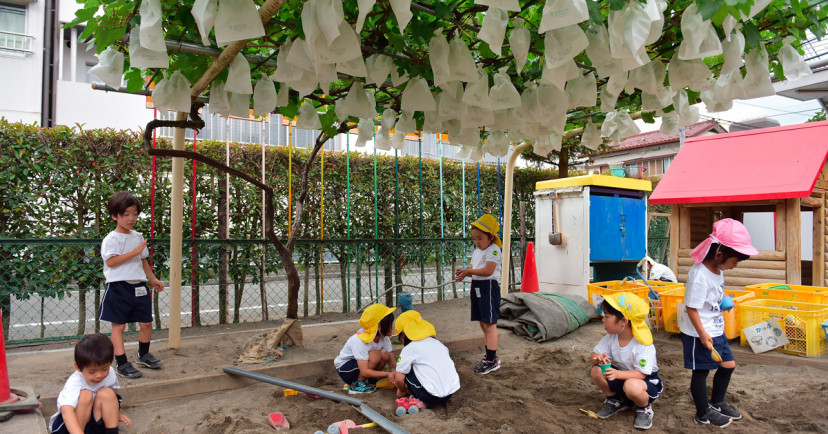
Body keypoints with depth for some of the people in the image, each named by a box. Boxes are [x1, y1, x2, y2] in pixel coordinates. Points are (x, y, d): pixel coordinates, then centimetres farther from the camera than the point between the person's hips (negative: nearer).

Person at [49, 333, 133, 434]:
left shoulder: (110, 373, -9)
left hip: (97, 422, 4)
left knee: (107, 393, -23)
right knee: (85, 395, -29)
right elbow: (66, 411, -43)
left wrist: (117, 413, 3)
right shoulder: (74, 383, -27)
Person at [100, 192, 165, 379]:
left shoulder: (138, 237, 13)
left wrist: (153, 279, 23)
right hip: (119, 287, -6)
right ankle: (121, 364, 8)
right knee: (119, 325, 1)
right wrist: (134, 252, -22)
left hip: (138, 286, 7)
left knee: (146, 322, 11)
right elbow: (111, 261, -19)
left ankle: (143, 355, 32)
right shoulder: (112, 238, -8)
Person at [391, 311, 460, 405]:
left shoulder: (409, 349, -5)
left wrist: (402, 391, 17)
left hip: (433, 397, -7)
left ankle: (418, 399, 10)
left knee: (405, 370, 9)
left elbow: (399, 379, -7)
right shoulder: (437, 343, 15)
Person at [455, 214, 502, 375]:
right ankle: (490, 356, 24)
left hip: (489, 287, -9)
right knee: (483, 324, 14)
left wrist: (469, 271, -18)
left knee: (489, 324, -8)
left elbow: (488, 270, -21)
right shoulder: (476, 251, 16)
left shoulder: (493, 250, -12)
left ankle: (492, 360, -2)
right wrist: (464, 273, -5)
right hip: (477, 287, 9)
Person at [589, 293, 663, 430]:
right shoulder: (611, 338, -9)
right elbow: (593, 355, -7)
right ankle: (615, 401, 9)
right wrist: (597, 358, -33)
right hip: (622, 375, 6)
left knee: (631, 386, -40)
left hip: (647, 381, -6)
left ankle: (644, 408, -3)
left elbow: (641, 374, -29)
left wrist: (618, 374, -45)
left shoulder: (643, 345, -28)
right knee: (596, 371, -18)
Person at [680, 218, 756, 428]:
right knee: (701, 371, 6)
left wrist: (724, 303, 10)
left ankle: (717, 402, 41)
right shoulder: (699, 276, -27)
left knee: (728, 364, 20)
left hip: (716, 330, 10)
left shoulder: (717, 269, 1)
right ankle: (703, 413, 24)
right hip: (699, 333, -10)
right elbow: (691, 307, -25)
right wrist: (702, 334, -23)